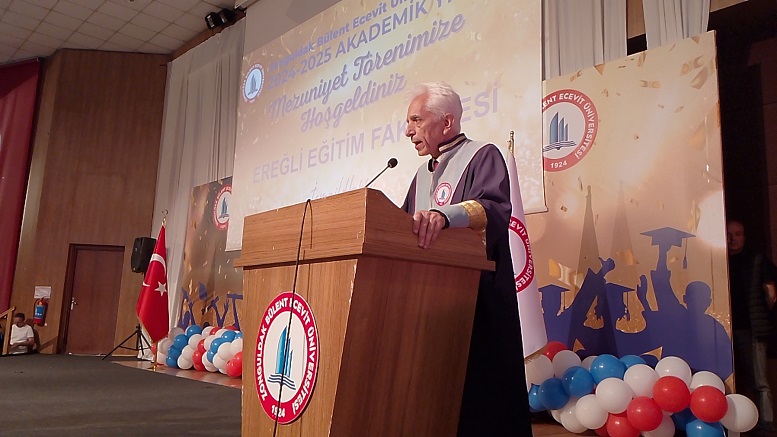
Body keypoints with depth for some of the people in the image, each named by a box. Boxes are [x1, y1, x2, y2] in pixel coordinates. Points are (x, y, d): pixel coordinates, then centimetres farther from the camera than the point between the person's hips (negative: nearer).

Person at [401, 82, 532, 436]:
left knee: (477, 385, -4)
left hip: (476, 295, -7)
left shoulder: (483, 156, -3)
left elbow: (494, 208, -22)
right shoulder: (423, 174, 21)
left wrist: (444, 215, -40)